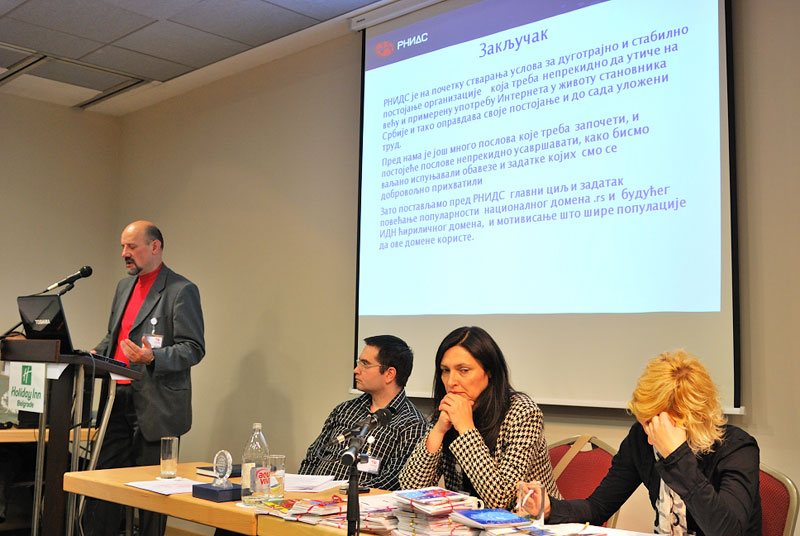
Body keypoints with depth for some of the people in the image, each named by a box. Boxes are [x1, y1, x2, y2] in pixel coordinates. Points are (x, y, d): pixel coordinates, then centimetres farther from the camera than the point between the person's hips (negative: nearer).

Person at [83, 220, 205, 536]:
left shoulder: (182, 291, -8)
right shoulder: (124, 286, 17)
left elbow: (194, 349, -12)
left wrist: (153, 358, -27)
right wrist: (96, 354, 7)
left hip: (156, 406, -7)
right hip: (119, 400, 7)